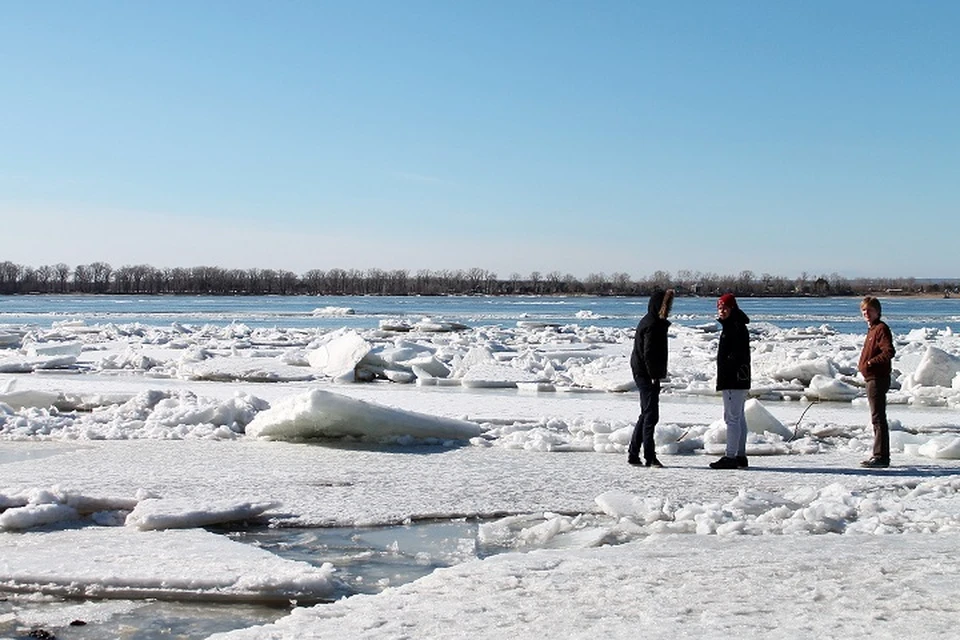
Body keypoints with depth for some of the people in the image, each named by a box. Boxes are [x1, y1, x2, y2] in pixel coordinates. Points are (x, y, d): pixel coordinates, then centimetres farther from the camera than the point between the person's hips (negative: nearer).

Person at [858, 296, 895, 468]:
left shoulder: (881, 328, -12)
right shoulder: (872, 329, 18)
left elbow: (889, 352, -22)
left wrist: (870, 363, -19)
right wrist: (864, 365, 12)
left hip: (878, 379, -11)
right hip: (872, 378, 11)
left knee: (878, 418, -10)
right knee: (877, 418, 14)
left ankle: (881, 456, -8)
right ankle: (881, 456, 21)